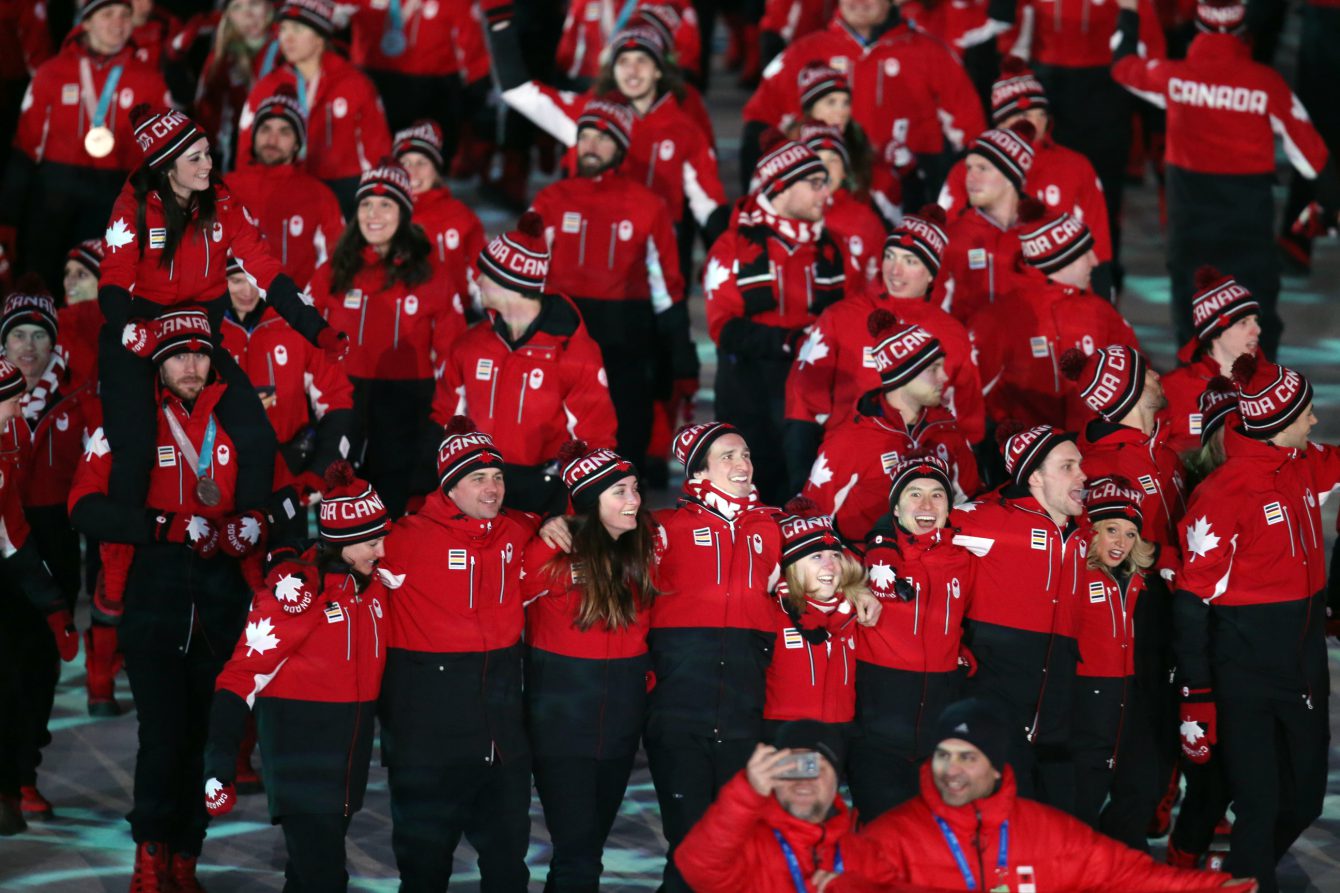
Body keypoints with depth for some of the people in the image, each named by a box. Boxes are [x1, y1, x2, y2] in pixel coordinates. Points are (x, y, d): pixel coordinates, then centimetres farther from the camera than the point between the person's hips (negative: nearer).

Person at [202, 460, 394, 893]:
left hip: (352, 744, 7)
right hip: (300, 744, -7)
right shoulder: (296, 587, -18)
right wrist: (219, 770, -23)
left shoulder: (376, 580, 3)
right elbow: (243, 675, -19)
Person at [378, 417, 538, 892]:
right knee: (425, 852, 6)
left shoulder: (518, 533, 5)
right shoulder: (410, 538, -13)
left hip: (500, 710, 5)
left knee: (508, 850, 14)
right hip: (428, 721, -5)